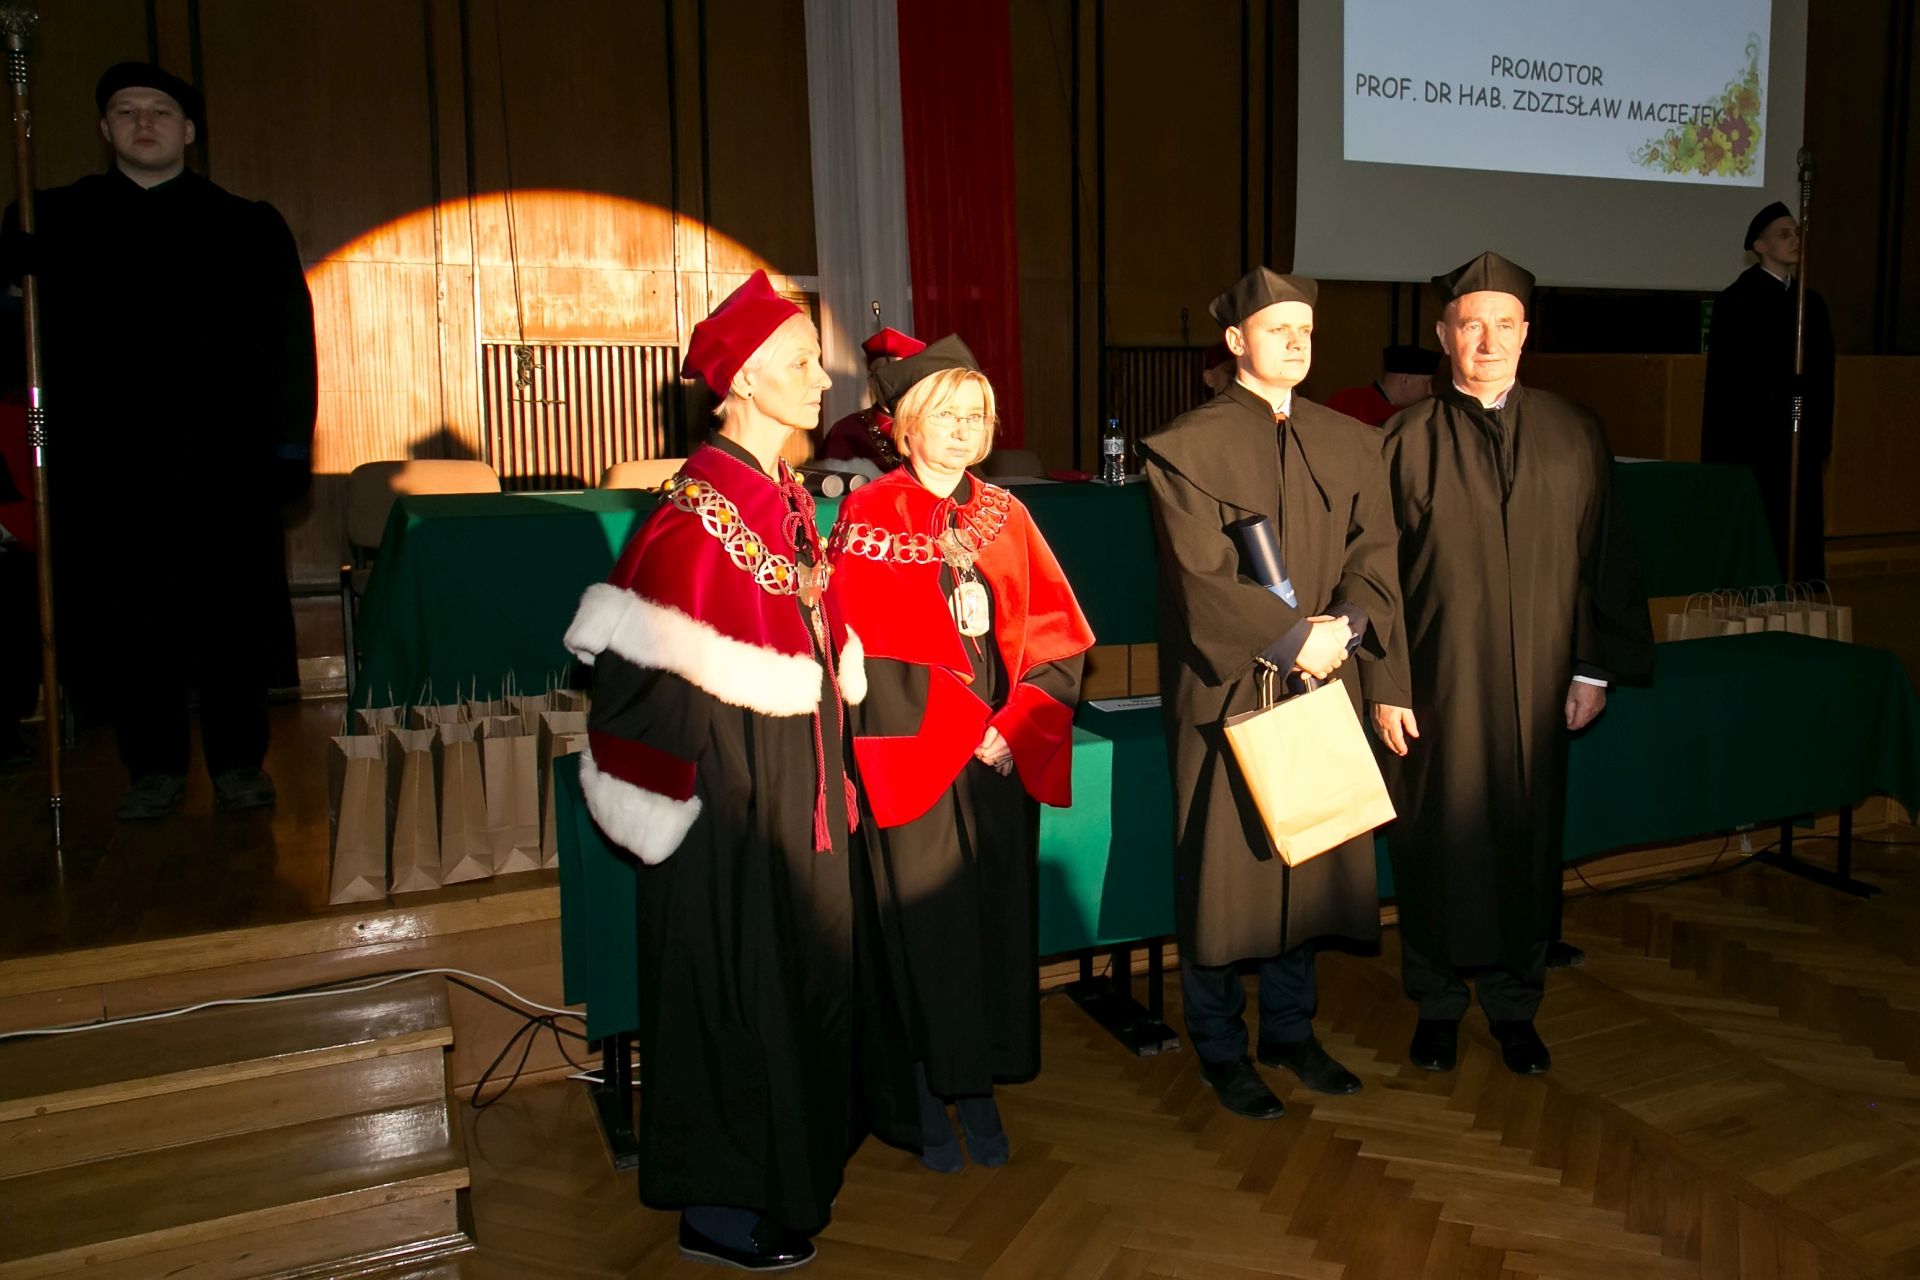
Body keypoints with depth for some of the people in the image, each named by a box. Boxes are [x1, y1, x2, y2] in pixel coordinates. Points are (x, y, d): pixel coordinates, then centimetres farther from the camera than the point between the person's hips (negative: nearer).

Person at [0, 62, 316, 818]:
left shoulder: (246, 228, 8)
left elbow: (287, 337, 3)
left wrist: (289, 443, -4)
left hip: (223, 459, -1)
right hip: (107, 464, 1)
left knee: (232, 613, 4)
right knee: (132, 619, 5)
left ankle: (239, 762, 16)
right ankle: (154, 767, 17)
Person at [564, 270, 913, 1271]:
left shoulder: (787, 497, 8)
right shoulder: (698, 511, -19)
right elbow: (642, 672, -20)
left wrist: (825, 768, 14)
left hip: (797, 785, 9)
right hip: (731, 791, -9)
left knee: (804, 972, 17)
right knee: (734, 981, 3)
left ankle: (790, 1165, 36)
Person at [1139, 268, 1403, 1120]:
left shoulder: (1347, 444, 11)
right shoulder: (1187, 446, -6)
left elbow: (1374, 554, 5)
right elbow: (1204, 579, -14)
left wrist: (1345, 626, -14)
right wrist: (1293, 638, -18)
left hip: (1321, 687, 5)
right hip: (1226, 691, -5)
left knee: (1308, 862, 13)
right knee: (1224, 869, 4)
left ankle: (1290, 1029, 30)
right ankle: (1220, 1048, 20)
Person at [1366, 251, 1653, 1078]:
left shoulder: (1572, 434, 4)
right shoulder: (1406, 440, -2)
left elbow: (1604, 555, 5)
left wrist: (1595, 668, 0)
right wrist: (1384, 686, -8)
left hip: (1537, 683, 2)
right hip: (1437, 682, -2)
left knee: (1528, 839, 10)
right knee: (1437, 839, 7)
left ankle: (1514, 1001, 29)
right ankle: (1438, 1002, 25)